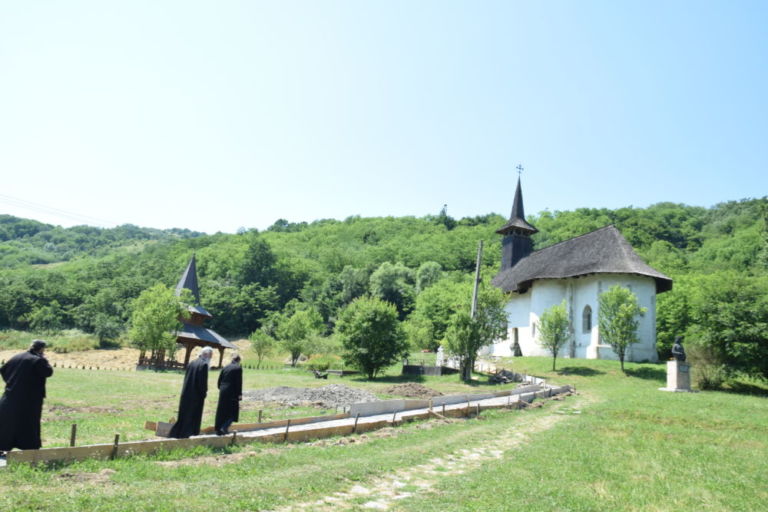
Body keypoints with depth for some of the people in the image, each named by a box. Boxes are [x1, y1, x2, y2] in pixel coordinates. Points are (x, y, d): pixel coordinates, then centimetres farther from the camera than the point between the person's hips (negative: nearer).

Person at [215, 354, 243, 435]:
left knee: (221, 411, 13)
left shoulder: (225, 367, 8)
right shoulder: (238, 368, -9)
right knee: (233, 410, 7)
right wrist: (239, 394, -7)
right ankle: (224, 427, -3)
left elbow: (219, 379, 12)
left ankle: (218, 429, 18)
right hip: (232, 393, -6)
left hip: (223, 391, 6)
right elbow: (239, 382, -11)